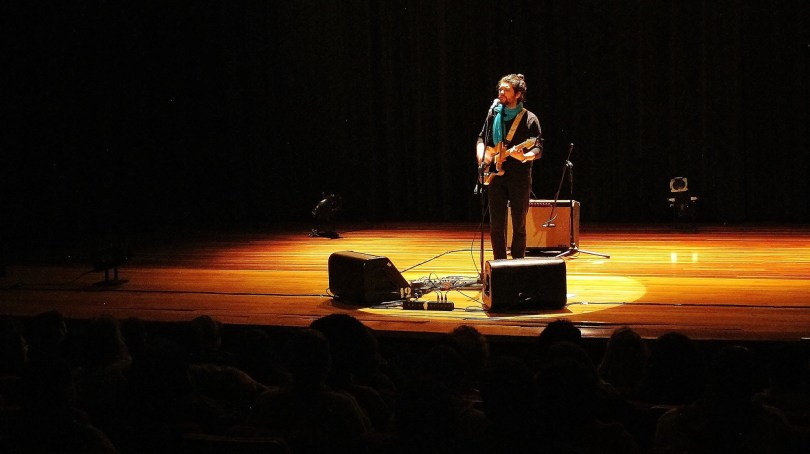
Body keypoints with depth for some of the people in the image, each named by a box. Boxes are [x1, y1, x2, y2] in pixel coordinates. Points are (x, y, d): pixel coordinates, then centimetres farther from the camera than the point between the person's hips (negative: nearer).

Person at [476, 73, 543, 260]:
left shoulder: (529, 119, -3)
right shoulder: (493, 115, 10)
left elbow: (538, 149, -5)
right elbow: (481, 139, 21)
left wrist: (525, 156, -25)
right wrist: (482, 157, 2)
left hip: (519, 176, -3)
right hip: (495, 174, 3)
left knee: (519, 225, 1)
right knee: (496, 224, 2)